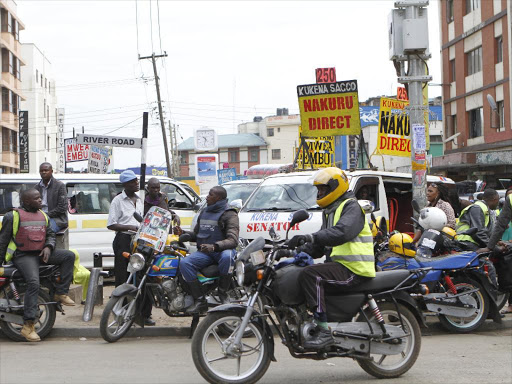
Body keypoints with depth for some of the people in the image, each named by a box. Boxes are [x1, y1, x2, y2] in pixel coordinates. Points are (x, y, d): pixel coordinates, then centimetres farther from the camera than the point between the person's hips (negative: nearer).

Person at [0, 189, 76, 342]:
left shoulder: (43, 216, 16)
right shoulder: (13, 216, -2)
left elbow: (50, 234, 22)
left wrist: (48, 247, -2)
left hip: (41, 253, 7)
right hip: (23, 256, -7)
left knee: (69, 255, -10)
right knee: (34, 283, -28)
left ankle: (61, 293, -6)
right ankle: (28, 326, -29)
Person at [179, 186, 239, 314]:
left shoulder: (229, 214, -3)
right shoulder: (204, 212, 21)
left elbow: (233, 240, -16)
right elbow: (196, 233, 30)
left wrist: (214, 246, -33)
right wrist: (185, 235, 6)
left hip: (222, 250, -6)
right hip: (204, 251, 6)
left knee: (227, 257, -42)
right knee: (184, 263, -23)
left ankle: (222, 293, -22)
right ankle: (200, 301, -23)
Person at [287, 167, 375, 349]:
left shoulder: (351, 207, -7)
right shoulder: (330, 211, 24)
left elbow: (342, 232, -29)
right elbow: (320, 246, 24)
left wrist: (310, 237, -38)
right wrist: (298, 251, 6)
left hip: (353, 269, -10)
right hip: (340, 265, 10)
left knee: (310, 274, -30)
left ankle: (324, 331, -34)